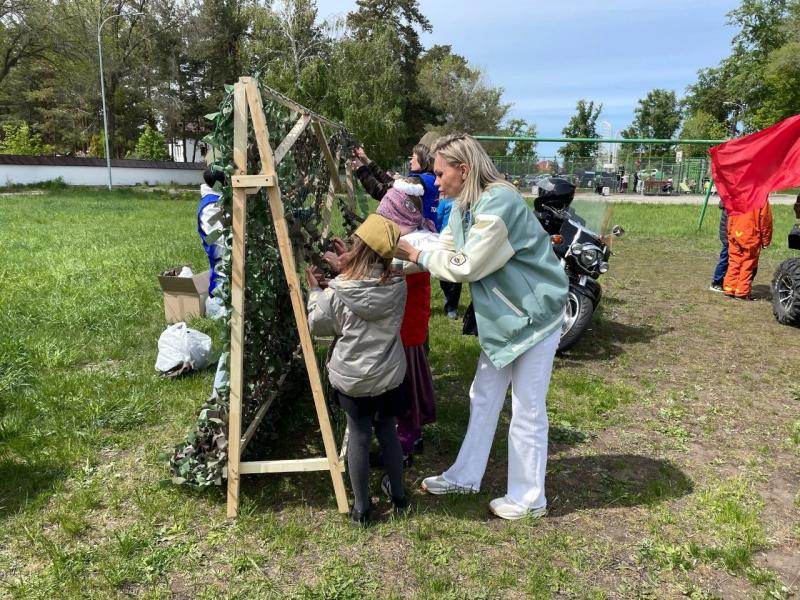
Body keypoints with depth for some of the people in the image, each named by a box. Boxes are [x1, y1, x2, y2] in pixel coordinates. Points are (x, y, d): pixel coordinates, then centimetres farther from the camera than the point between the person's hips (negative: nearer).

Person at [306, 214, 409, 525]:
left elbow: (317, 325, -3)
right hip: (389, 375, 2)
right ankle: (398, 495, 35)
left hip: (351, 377, -2)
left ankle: (361, 507, 24)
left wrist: (315, 291, 10)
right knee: (387, 431, 21)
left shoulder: (338, 291, -18)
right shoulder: (398, 285, -10)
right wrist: (344, 268, 11)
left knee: (359, 436, 12)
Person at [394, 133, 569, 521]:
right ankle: (465, 476, 32)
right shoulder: (464, 206, 5)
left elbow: (466, 267, -24)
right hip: (501, 316, 9)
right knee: (483, 399, 16)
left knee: (527, 411, 3)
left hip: (534, 315, -9)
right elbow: (442, 250, 5)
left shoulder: (498, 203, -25)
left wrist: (415, 255, -15)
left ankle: (529, 498, 21)